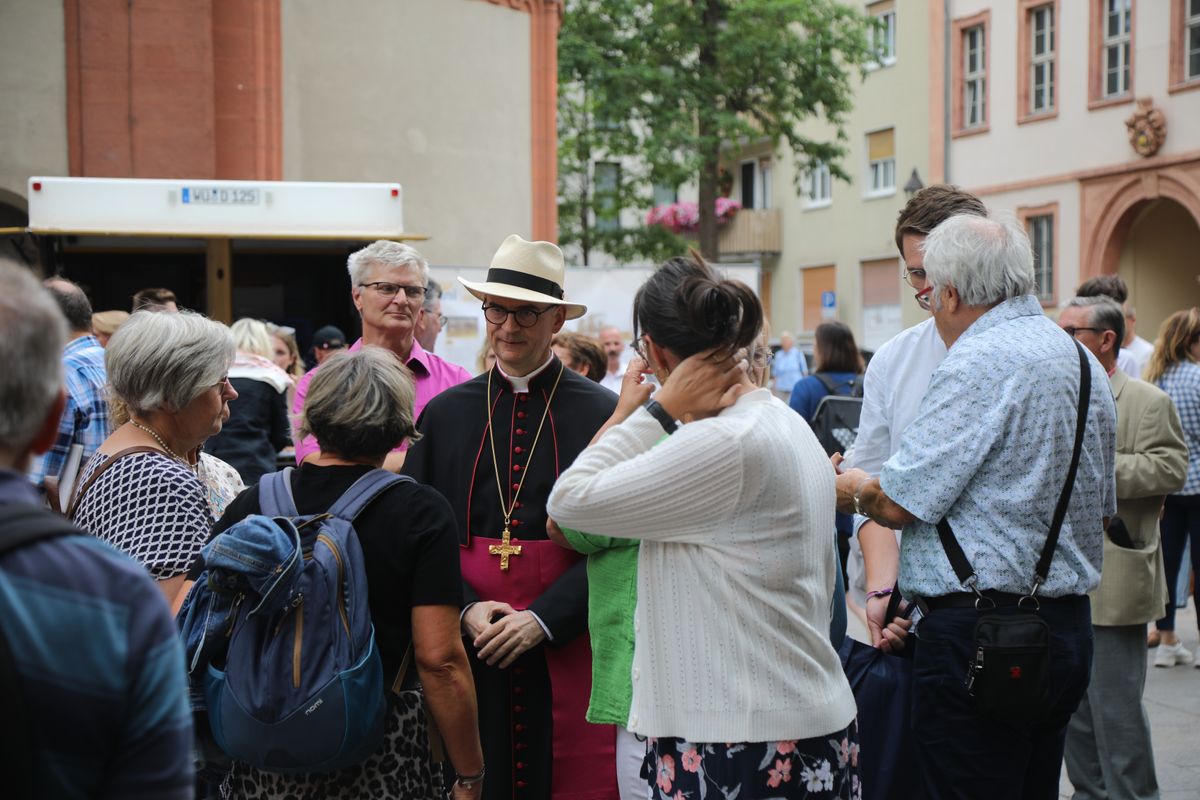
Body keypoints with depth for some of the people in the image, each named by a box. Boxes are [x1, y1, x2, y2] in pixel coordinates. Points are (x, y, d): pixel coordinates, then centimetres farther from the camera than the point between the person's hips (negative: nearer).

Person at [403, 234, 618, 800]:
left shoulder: (602, 413, 0)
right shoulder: (445, 413, 9)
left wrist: (542, 619, -13)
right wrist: (466, 609, -8)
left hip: (567, 651, -2)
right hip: (471, 650, 2)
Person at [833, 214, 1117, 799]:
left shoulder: (979, 362, -15)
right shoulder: (1083, 362, 14)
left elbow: (900, 503, -16)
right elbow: (1101, 512, 22)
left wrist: (850, 490, 5)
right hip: (1069, 625, 10)